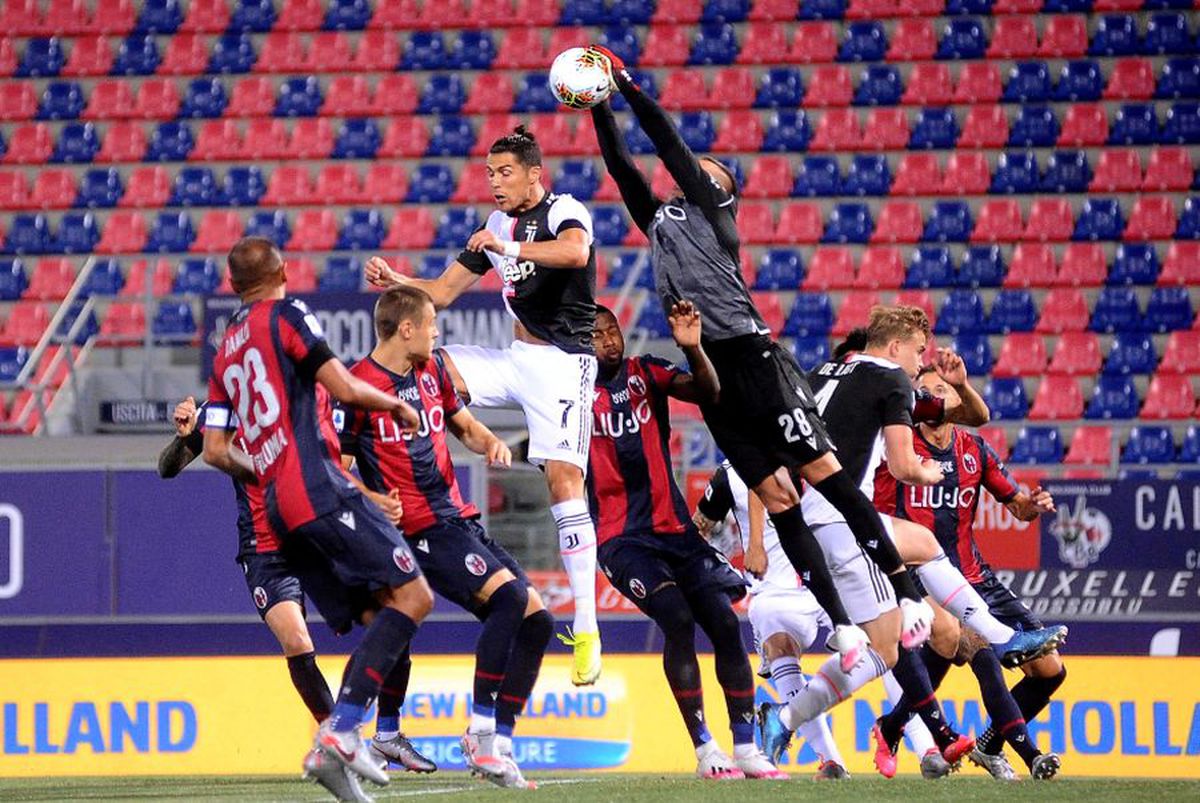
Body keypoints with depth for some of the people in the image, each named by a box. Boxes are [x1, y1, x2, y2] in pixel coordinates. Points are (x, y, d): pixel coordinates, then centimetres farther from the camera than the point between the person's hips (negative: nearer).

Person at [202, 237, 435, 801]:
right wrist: (396, 404, 11)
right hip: (319, 487, -8)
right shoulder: (285, 315, 1)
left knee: (378, 620, 8)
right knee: (411, 596, -10)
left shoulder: (225, 350, 22)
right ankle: (340, 731, -22)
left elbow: (215, 450, 20)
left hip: (280, 510, 8)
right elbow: (344, 389, -7)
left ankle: (341, 742, -10)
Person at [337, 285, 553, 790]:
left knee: (536, 621, 1)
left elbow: (465, 425, 28)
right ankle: (480, 732, -20)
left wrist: (491, 443, 6)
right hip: (418, 530, -9)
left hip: (458, 519, 9)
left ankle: (499, 744, 7)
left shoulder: (432, 370, 14)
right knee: (509, 595, -27)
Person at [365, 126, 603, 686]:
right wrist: (397, 283, -1)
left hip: (563, 361, -8)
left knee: (564, 478, -17)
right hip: (515, 359, 8)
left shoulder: (564, 211, -9)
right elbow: (443, 291, 17)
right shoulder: (496, 227, 14)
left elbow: (575, 252, -33)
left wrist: (508, 249, -34)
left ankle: (586, 628, -19)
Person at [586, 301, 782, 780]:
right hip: (622, 538, -4)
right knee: (677, 619, -21)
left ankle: (747, 750, 3)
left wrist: (692, 348, -25)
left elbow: (708, 392, -8)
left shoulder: (646, 374, 7)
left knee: (725, 623, -5)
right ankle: (705, 751, -13)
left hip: (673, 526, 4)